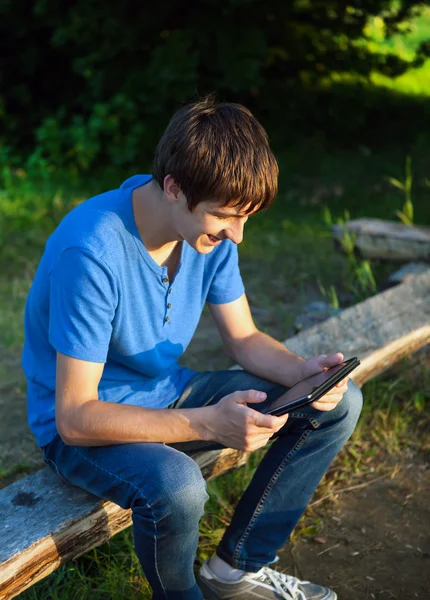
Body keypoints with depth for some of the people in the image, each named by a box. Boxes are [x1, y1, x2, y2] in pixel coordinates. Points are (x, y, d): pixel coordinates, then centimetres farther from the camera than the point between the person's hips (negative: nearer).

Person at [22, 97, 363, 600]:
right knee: (176, 485, -40)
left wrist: (304, 372, -18)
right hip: (82, 426, -7)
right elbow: (75, 417, -29)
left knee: (341, 403, -1)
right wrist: (207, 423, -37)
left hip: (167, 394, 7)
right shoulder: (91, 251, -31)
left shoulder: (210, 228, -9)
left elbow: (244, 338, 3)